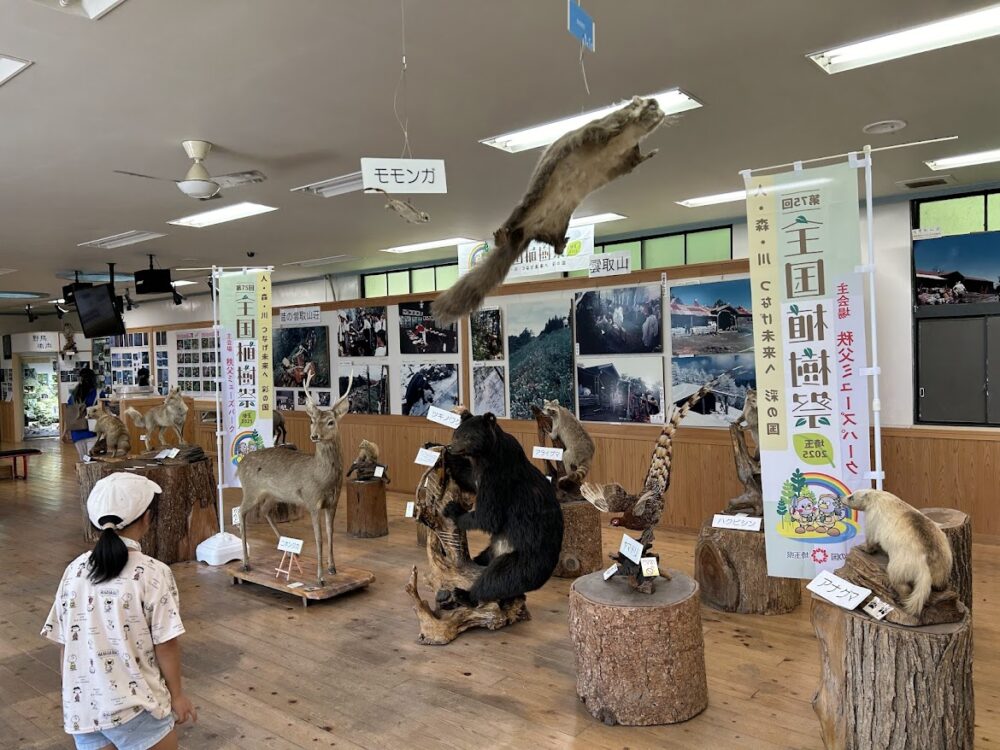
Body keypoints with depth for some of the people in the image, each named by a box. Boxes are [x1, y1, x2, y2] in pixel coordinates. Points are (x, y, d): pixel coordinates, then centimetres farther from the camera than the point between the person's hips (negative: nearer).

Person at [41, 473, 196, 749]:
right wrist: (177, 695, 2)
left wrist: (71, 697, 20)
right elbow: (166, 645, -12)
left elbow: (65, 643, 6)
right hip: (132, 706, -5)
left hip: (82, 707, 5)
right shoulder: (153, 573, -16)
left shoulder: (75, 570, -1)